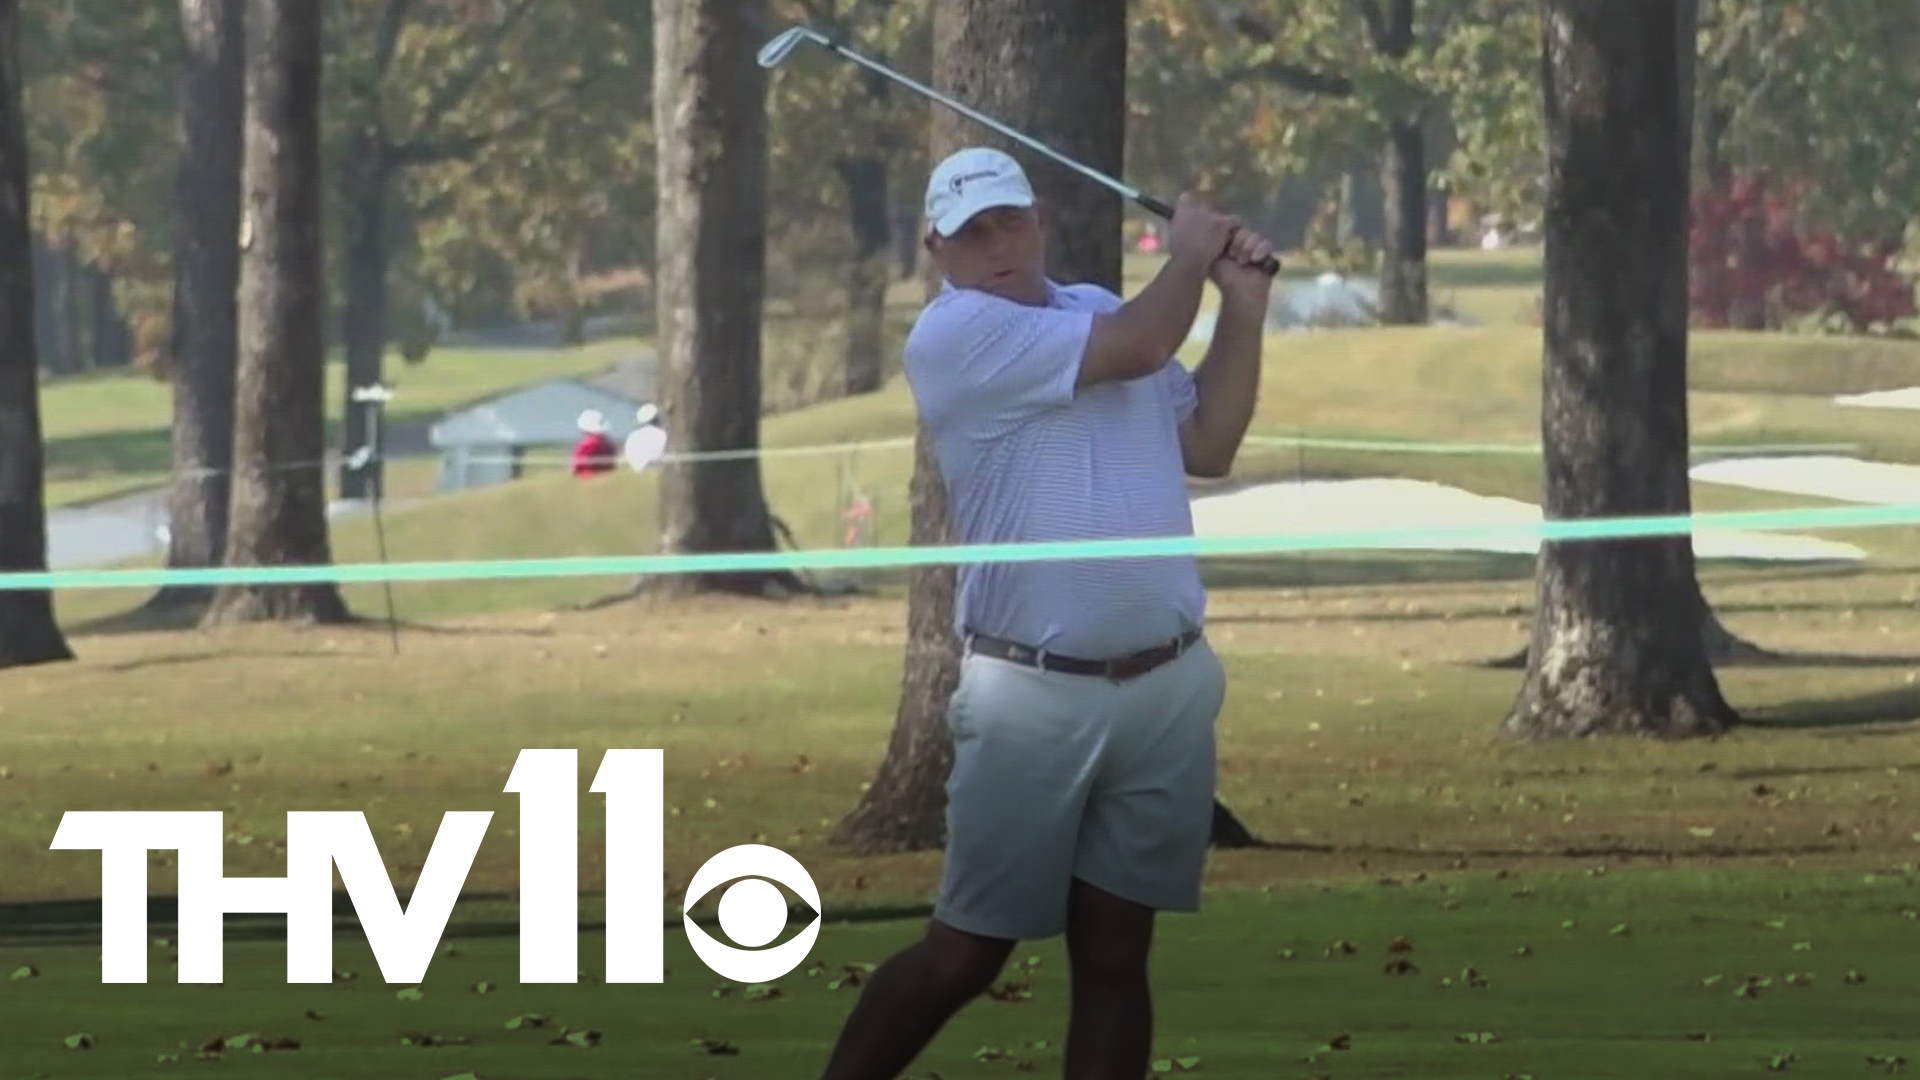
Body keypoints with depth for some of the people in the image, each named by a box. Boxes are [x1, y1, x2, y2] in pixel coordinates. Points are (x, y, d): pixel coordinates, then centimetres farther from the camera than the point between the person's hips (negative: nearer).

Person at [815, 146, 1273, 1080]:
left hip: (1169, 685, 5)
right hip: (1035, 696, -5)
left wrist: (1242, 303, 11)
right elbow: (1140, 347, -15)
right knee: (967, 951, -2)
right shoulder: (954, 335, -9)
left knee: (1114, 953, 5)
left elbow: (1208, 444, 18)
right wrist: (1189, 258, 4)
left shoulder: (1096, 307, 15)